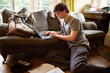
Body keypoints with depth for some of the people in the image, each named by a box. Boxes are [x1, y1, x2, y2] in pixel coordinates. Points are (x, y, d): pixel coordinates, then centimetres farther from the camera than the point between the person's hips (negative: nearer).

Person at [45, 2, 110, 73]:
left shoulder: (75, 21, -4)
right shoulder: (63, 23, 21)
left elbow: (71, 38, -11)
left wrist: (56, 35, -1)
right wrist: (52, 33, 20)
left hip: (81, 46, -8)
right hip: (71, 48, 8)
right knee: (49, 56, -16)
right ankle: (74, 65, -29)